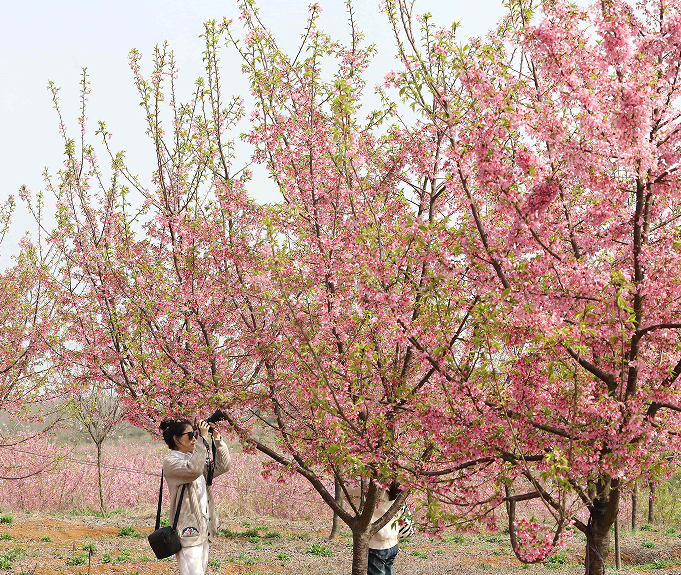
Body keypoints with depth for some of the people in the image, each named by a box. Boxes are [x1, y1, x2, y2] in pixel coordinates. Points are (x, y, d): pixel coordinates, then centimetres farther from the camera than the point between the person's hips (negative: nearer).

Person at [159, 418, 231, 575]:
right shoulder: (170, 462, -8)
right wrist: (203, 439, -23)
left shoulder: (194, 458, 17)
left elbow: (223, 466, 13)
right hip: (187, 529, -8)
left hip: (203, 527, 8)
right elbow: (193, 470, -27)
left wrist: (218, 440, 5)